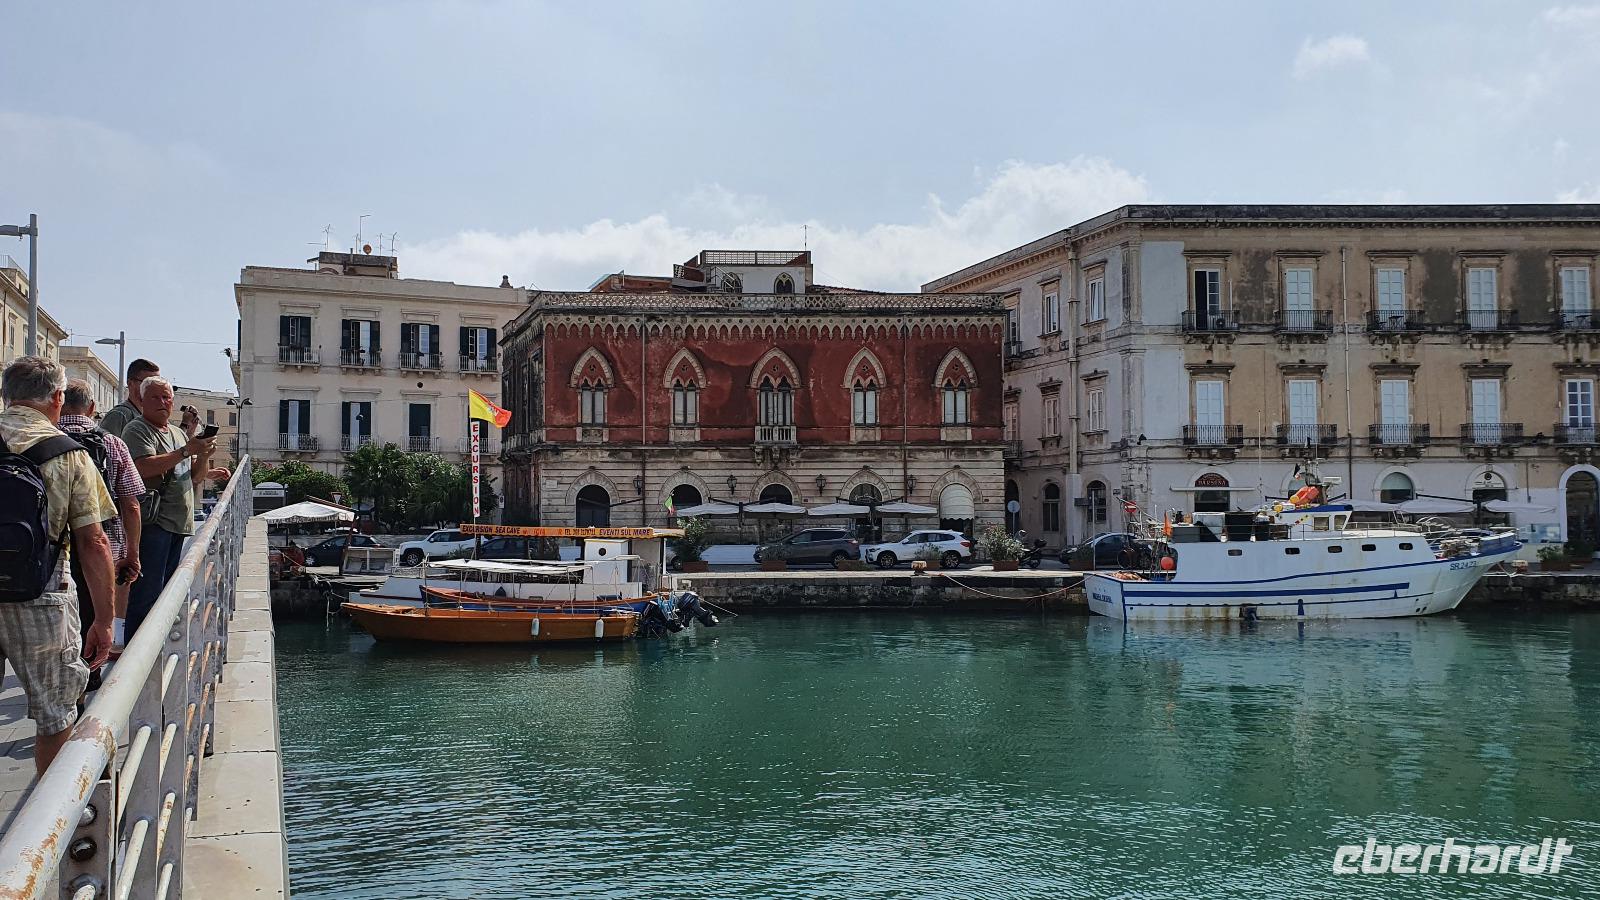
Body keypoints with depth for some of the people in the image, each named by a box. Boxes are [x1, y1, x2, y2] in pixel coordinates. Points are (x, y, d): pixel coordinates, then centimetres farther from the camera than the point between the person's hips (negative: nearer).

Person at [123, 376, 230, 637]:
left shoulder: (179, 432, 21)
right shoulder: (137, 430, -4)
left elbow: (195, 476, 20)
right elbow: (145, 467, -20)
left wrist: (204, 455, -1)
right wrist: (186, 451, -20)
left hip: (177, 523, 8)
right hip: (151, 521, -8)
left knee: (166, 589, 13)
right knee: (148, 590, -10)